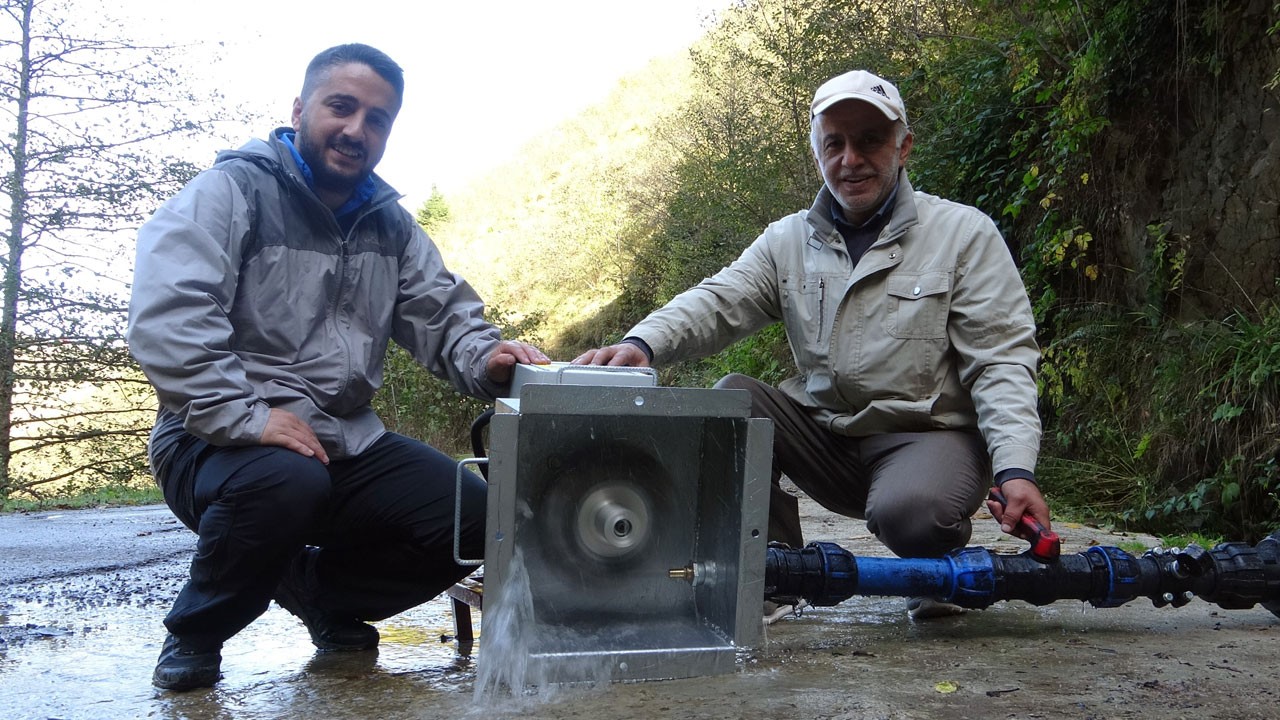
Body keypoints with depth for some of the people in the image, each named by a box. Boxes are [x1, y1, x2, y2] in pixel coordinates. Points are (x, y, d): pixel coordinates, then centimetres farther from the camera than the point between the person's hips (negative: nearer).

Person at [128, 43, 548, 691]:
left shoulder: (389, 222, 14)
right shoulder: (233, 190, -8)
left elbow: (443, 312, 10)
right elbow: (165, 315, -21)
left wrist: (484, 359, -13)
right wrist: (244, 416, -29)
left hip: (348, 442, 6)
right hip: (218, 441, -6)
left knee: (475, 518, -10)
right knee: (289, 484, -39)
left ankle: (320, 590, 16)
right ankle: (194, 634, -6)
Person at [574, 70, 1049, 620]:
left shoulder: (964, 233, -2)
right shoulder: (788, 240, 8)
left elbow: (1001, 359, -8)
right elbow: (717, 303, -6)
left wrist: (1015, 470, -21)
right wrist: (642, 342, -28)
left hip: (929, 435, -4)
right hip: (823, 436, 4)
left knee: (908, 516, -34)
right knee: (731, 397, -18)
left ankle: (942, 562, 4)